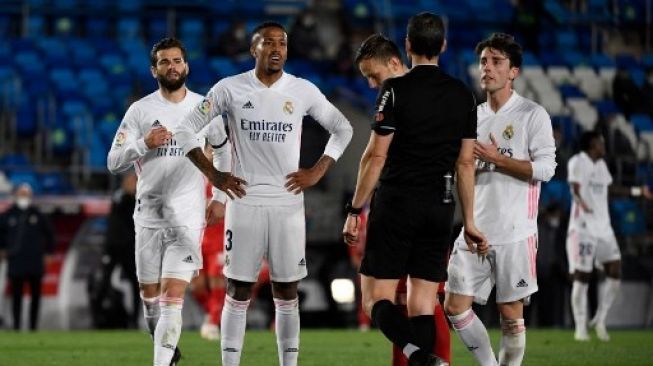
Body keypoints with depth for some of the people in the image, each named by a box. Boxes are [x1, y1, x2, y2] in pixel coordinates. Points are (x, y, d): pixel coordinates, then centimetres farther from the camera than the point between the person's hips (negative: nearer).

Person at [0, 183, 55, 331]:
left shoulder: (38, 215, 3)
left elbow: (49, 233, 14)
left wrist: (47, 251, 10)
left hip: (35, 262, 1)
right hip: (16, 263, -1)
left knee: (35, 295, 4)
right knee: (16, 295, 1)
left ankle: (33, 326, 12)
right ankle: (16, 326, 5)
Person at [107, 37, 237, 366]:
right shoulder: (140, 110, 1)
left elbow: (226, 148, 18)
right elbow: (113, 162, -1)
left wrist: (221, 182, 3)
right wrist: (143, 144, -17)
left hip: (187, 219, -1)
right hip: (148, 216, 2)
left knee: (173, 298, -13)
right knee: (150, 296, 10)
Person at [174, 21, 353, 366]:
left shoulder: (303, 91, 3)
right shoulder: (229, 89, -1)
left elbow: (342, 129, 14)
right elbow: (186, 129, 5)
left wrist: (317, 172, 3)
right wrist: (213, 174, -2)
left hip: (288, 204, 1)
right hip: (244, 203, -1)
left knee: (287, 293, 5)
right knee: (238, 292, 0)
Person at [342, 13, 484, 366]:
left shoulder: (395, 89, -7)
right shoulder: (462, 95, 7)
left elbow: (376, 155, -9)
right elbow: (466, 163, 9)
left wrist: (355, 210, -3)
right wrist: (468, 221, 15)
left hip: (396, 203, -4)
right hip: (440, 207, 4)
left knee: (376, 297, -1)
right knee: (422, 304, 6)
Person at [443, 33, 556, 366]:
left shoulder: (532, 114, -3)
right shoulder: (473, 116, 15)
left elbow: (545, 168, -12)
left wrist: (496, 159, -17)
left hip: (515, 233, -5)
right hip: (475, 230, 5)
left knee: (510, 313, -1)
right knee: (455, 307, -1)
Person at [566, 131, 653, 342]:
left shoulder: (600, 165, 18)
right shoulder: (578, 162, -8)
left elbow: (610, 188, 31)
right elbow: (575, 188, -20)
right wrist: (581, 203, -41)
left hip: (603, 227, 8)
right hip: (583, 228, -8)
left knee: (615, 273, -2)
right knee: (582, 278, -5)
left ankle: (600, 320, 12)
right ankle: (580, 328, 1)